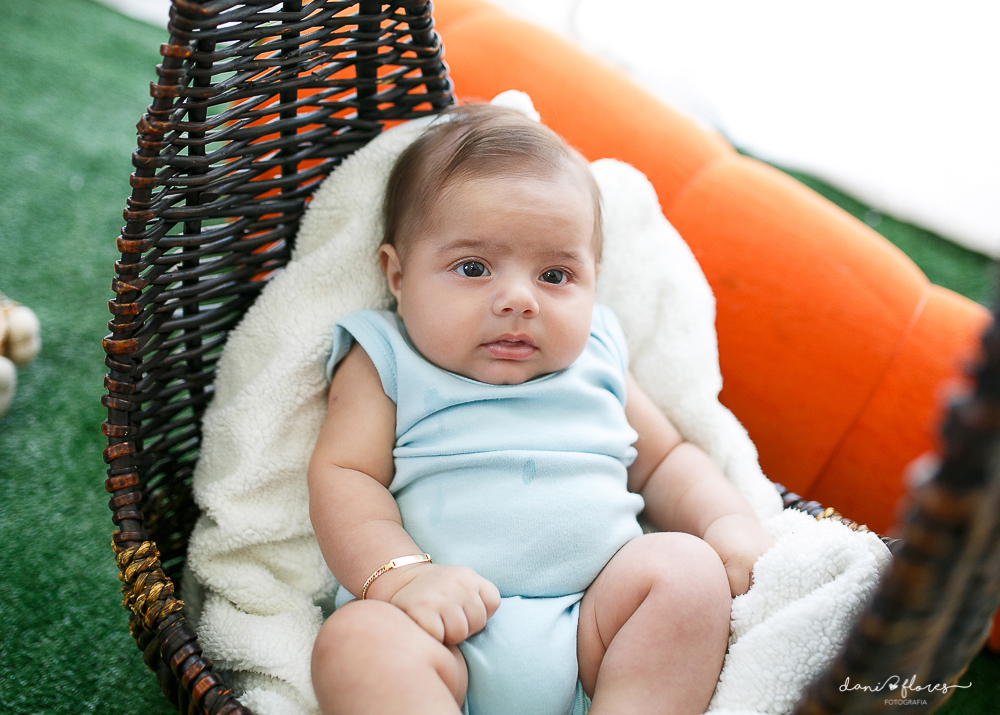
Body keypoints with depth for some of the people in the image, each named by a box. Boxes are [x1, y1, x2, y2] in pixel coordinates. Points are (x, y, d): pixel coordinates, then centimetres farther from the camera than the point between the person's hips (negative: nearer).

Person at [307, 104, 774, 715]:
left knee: (687, 568, -21)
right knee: (357, 640, -32)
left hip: (598, 619, 4)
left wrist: (730, 525, 5)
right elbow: (342, 475, -2)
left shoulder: (595, 358, 18)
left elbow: (664, 461, 25)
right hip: (448, 634, -3)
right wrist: (401, 575, -20)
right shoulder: (385, 362, 7)